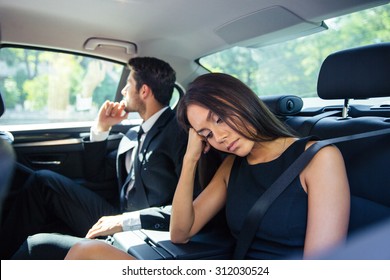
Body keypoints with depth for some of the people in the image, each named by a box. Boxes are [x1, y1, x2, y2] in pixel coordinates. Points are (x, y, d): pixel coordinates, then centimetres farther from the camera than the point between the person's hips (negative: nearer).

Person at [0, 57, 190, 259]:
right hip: (119, 224, 8)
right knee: (43, 180, 7)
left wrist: (126, 221, -22)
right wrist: (101, 128, 11)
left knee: (39, 246, -20)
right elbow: (96, 174, 23)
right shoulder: (134, 135, 15)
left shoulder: (178, 130, -11)